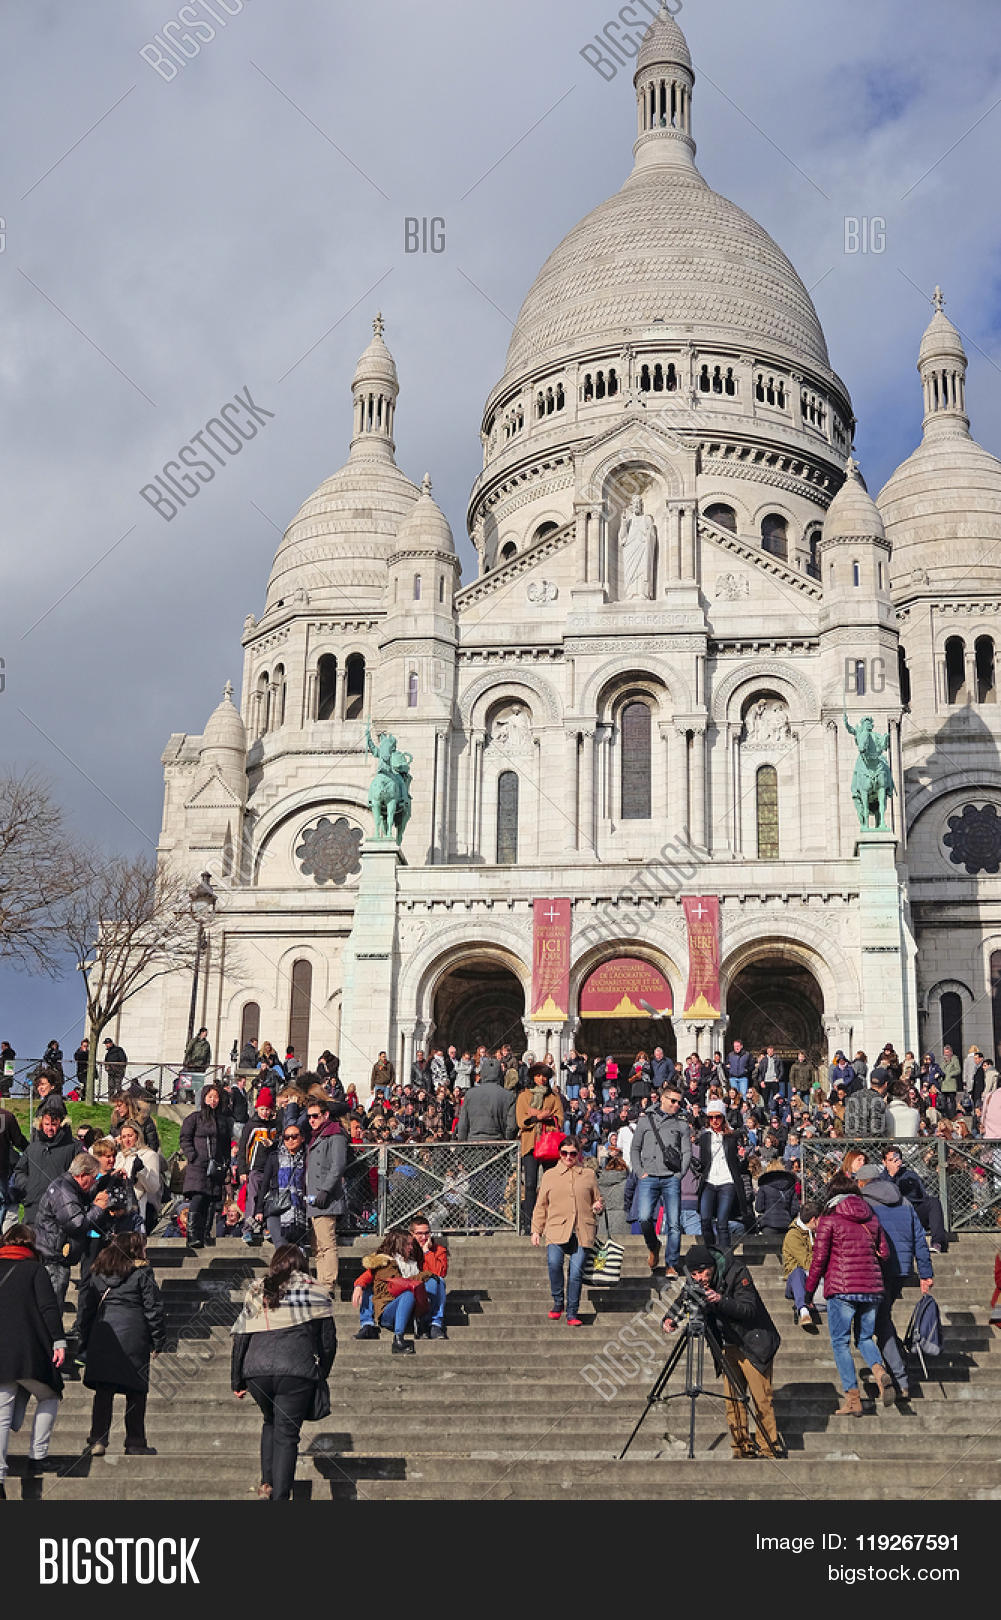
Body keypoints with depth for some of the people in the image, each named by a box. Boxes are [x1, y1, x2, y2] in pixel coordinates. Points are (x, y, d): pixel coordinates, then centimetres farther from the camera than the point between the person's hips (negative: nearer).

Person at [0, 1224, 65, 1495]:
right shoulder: (35, 1269, 3)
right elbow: (48, 1306, -8)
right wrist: (58, 1341, -11)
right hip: (29, 1350, -3)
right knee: (49, 1397, 20)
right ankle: (37, 1457, 11)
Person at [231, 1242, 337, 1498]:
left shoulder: (256, 1291, 15)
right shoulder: (315, 1291, 9)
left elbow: (240, 1338, 13)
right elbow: (328, 1340, 10)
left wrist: (237, 1382, 18)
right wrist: (321, 1375, 22)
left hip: (256, 1371, 3)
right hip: (297, 1372, -3)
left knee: (271, 1422, 25)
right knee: (287, 1434, 4)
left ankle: (267, 1482, 17)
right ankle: (280, 1496, -1)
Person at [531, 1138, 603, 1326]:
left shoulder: (589, 1175, 15)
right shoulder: (550, 1175, 14)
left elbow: (598, 1199, 25)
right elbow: (541, 1205, 15)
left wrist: (598, 1206, 2)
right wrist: (536, 1230, 8)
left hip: (582, 1232, 1)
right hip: (556, 1229, -1)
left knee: (576, 1271, -8)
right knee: (554, 1263, -23)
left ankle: (572, 1314, 3)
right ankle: (558, 1302, -2)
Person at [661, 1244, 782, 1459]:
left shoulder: (736, 1272, -21)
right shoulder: (694, 1284, -6)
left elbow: (749, 1309, -26)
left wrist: (721, 1300, -41)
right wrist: (670, 1319, -23)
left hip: (754, 1342, -5)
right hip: (729, 1345, 5)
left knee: (761, 1397, -6)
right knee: (732, 1399, 4)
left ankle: (770, 1448, 3)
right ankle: (742, 1448, 14)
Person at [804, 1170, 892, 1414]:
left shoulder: (829, 1220, -4)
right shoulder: (871, 1218, 9)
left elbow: (819, 1257, -5)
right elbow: (884, 1253, 13)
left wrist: (809, 1289, 5)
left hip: (841, 1288, -5)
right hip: (872, 1287, 5)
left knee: (840, 1342, 5)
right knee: (866, 1337, 19)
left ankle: (853, 1400, 0)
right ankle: (879, 1371, -11)